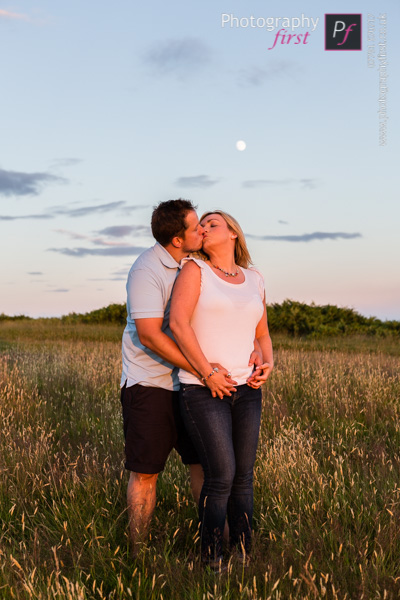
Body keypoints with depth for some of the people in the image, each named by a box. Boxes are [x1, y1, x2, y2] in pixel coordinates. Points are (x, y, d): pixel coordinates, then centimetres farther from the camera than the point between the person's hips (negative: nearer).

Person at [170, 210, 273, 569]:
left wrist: (268, 365, -5)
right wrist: (209, 373, -19)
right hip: (202, 390, -5)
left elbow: (262, 337, 17)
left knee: (243, 477, 5)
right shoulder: (195, 270, -3)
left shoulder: (254, 280, 12)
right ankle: (211, 562, 7)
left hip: (245, 390, 5)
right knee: (221, 476, -10)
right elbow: (177, 322, -16)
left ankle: (245, 561, 17)